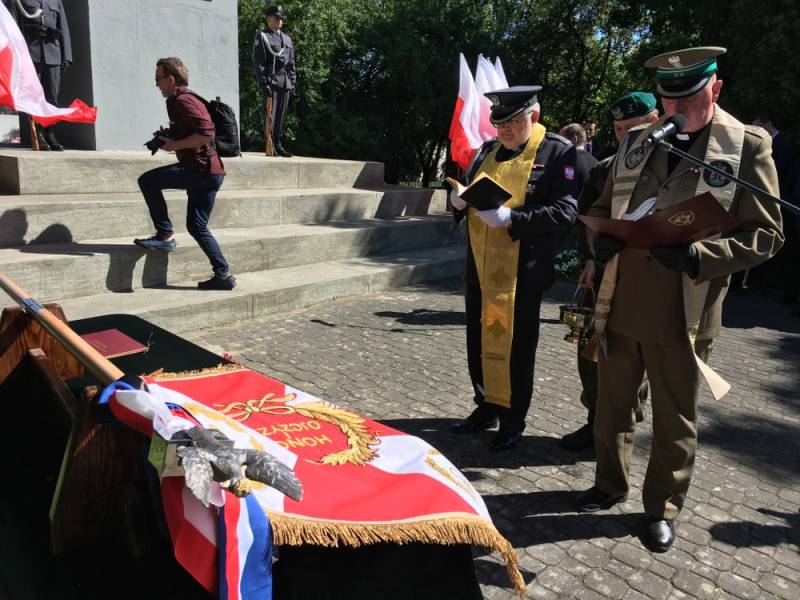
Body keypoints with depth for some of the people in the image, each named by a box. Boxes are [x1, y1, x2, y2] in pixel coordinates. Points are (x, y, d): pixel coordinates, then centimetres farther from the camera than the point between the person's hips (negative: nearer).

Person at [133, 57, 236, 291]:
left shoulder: (182, 100, -9)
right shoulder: (185, 99, 22)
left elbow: (206, 133, -23)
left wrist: (175, 145, -14)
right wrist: (170, 138, 16)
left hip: (201, 170, -10)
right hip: (210, 173, 10)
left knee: (147, 181, -9)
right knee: (196, 226, 13)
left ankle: (165, 235, -4)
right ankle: (223, 275, 12)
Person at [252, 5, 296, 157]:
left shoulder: (287, 39, 22)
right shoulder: (261, 36, 5)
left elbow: (291, 63, 20)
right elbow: (258, 62, -3)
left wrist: (293, 81, 9)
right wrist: (263, 82, -13)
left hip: (285, 82, 5)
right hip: (271, 80, -5)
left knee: (281, 115, 5)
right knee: (270, 115, -7)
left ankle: (278, 145, 10)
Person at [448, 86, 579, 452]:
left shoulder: (558, 152, -5)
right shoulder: (488, 150, 14)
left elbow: (564, 211, -14)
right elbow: (468, 193, 21)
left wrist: (511, 219, -24)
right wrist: (460, 201, -4)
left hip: (521, 273, -6)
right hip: (479, 268, 6)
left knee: (517, 347, 6)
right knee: (479, 342, 13)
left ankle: (513, 421, 23)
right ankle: (486, 407, 32)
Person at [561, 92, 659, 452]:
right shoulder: (604, 169, 12)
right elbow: (583, 218, 12)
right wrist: (590, 258, -2)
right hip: (599, 274, 5)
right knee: (591, 350, 10)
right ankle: (596, 421, 25)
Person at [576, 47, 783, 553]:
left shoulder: (748, 146, -5)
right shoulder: (635, 143, 7)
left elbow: (765, 235, -6)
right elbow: (603, 207, 16)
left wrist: (697, 256, -23)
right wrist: (600, 239, -7)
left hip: (682, 315, -4)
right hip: (620, 305, 4)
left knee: (674, 419, 12)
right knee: (613, 404, 17)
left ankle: (663, 508, 32)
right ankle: (610, 485, 39)